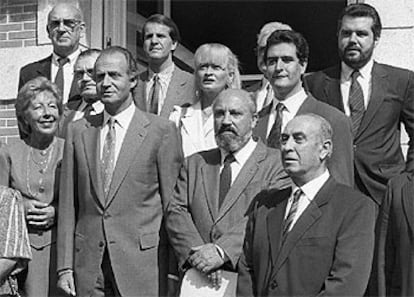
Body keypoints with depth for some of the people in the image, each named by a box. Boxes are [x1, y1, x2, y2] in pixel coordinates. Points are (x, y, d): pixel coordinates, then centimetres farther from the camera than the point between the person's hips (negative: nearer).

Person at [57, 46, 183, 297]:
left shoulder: (162, 130, -2)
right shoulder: (78, 130, 9)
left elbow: (172, 203, -2)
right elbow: (69, 203, 8)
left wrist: (175, 269, -3)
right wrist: (65, 266, 4)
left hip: (142, 261, -3)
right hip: (88, 264, 3)